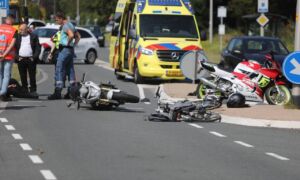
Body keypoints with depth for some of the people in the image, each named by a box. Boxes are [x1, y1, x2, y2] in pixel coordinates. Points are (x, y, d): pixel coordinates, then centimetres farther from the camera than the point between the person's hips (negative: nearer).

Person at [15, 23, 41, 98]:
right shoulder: (18, 37, 11)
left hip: (31, 59, -2)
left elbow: (38, 48, 2)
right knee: (23, 77, 3)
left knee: (32, 76, -1)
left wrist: (34, 57, -9)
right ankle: (24, 91, 10)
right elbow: (15, 47, 9)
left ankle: (33, 91, 4)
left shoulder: (34, 37, 5)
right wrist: (17, 57, -5)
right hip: (21, 59, 2)